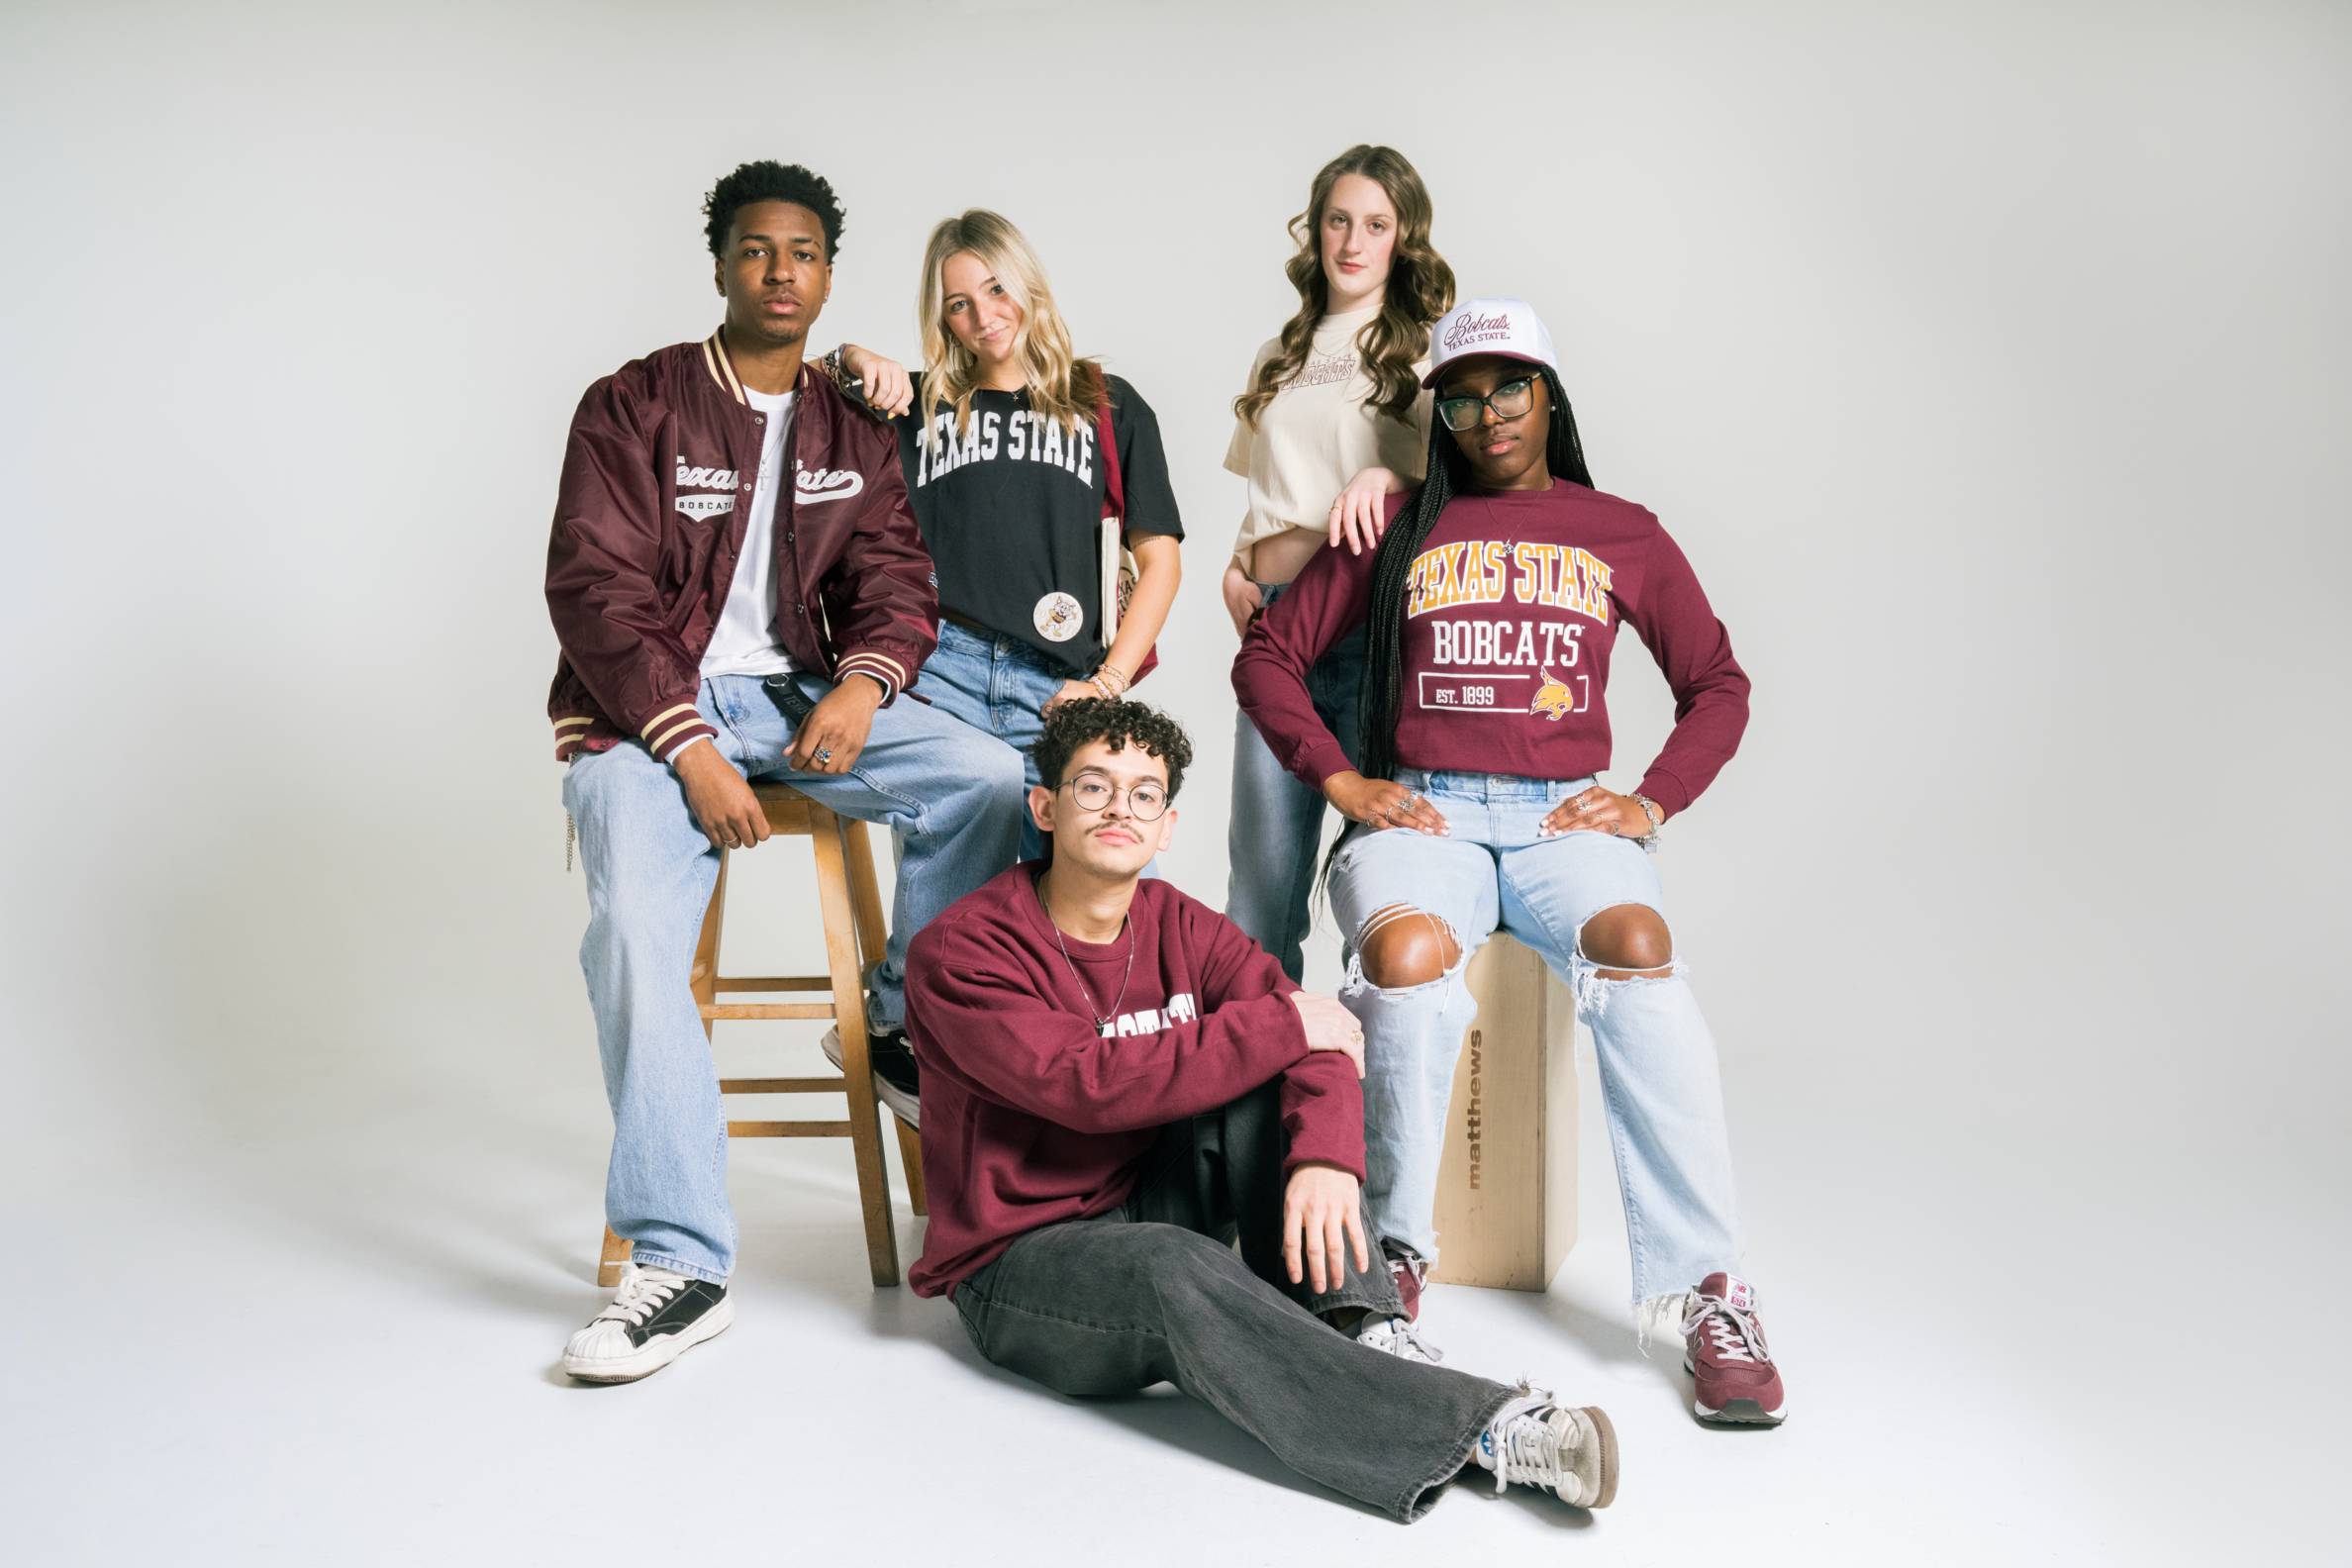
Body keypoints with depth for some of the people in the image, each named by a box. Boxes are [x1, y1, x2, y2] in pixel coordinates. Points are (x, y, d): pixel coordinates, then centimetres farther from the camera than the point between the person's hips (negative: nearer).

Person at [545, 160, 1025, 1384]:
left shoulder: (852, 431, 14)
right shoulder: (633, 405, 0)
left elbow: (892, 580, 7)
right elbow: (595, 590, -8)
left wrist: (867, 680, -18)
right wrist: (689, 747, -20)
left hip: (798, 694, 4)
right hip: (648, 709, -3)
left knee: (988, 783, -21)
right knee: (636, 932, -28)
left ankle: (908, 1028, 0)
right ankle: (680, 1265, -22)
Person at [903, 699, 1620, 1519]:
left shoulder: (1180, 927, 1)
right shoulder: (958, 954, -14)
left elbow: (1317, 1036, -13)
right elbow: (1089, 1083, -28)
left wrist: (1325, 1153, -34)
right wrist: (1282, 1026, -25)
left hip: (1157, 1204, 5)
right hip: (1020, 1264, -5)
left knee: (1264, 1081, -16)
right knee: (1179, 1268, -36)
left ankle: (1362, 1332, -26)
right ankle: (1482, 1428, -37)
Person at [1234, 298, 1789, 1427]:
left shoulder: (1622, 535, 18)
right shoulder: (1401, 527, 16)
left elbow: (1718, 686, 19)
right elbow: (1267, 656, 13)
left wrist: (1652, 800, 2)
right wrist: (1342, 780, 0)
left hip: (1564, 817, 1)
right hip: (1419, 813, 0)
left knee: (1637, 944, -33)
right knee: (1407, 953, -35)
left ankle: (1705, 1291, -27)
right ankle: (1391, 1260, -16)